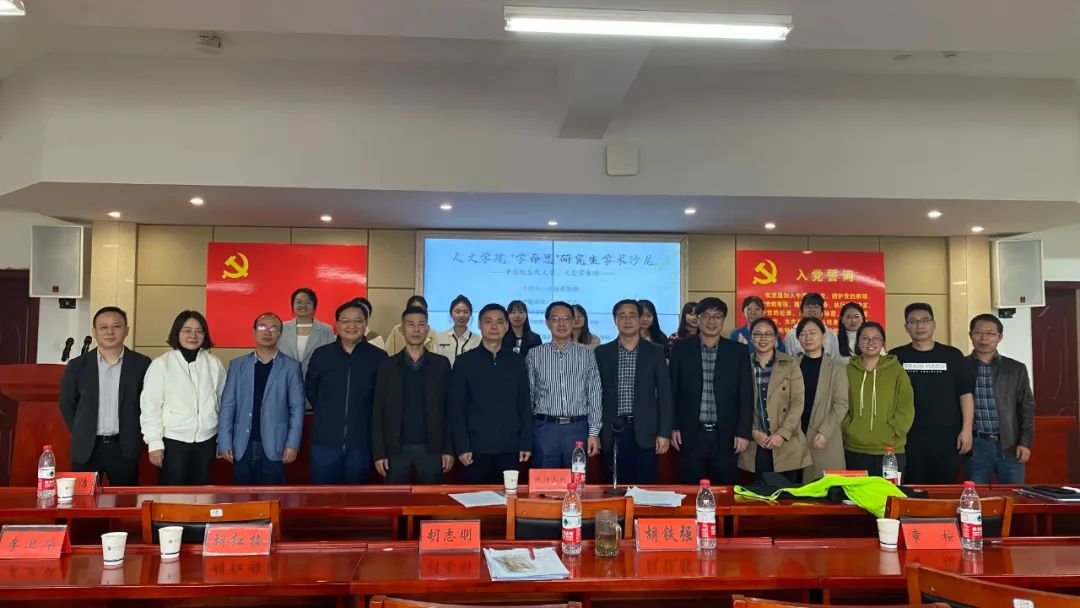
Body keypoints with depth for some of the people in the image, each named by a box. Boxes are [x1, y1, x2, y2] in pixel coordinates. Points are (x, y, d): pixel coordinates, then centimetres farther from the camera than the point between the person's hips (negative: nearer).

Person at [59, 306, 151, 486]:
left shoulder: (141, 364, -2)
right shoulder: (77, 365, 1)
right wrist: (80, 433, 8)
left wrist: (136, 433, 3)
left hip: (125, 448, -1)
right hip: (86, 448, 1)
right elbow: (66, 404, 11)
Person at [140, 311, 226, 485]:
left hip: (206, 441, 3)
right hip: (173, 441, -3)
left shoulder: (214, 364, 3)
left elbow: (223, 402, 8)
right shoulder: (161, 364, -5)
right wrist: (154, 443, -7)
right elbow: (150, 406, -4)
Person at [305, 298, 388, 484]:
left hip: (361, 441, -1)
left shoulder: (379, 357, -3)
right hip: (325, 440, 1)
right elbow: (310, 390, 15)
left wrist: (362, 418, 8)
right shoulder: (321, 355, 2)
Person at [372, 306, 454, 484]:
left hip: (432, 449, 0)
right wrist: (379, 453, -3)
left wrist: (449, 449, -1)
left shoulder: (441, 364, 5)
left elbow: (449, 409, 4)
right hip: (396, 449, 0)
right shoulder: (388, 366, 4)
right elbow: (378, 412, 3)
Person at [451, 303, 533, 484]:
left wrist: (526, 444, 3)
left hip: (510, 448, 2)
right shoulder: (464, 362, 3)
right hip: (476, 448, -1)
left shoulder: (517, 362, 9)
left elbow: (525, 405, 9)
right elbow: (457, 408, 0)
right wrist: (462, 447, -7)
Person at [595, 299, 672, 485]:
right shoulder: (602, 352, 7)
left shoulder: (655, 352, 5)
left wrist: (664, 433, -3)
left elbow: (664, 394, 3)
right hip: (612, 433, 1)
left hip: (645, 433, 0)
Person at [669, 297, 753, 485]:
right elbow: (672, 391, 5)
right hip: (690, 435, 0)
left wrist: (743, 432, -2)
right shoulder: (681, 348, 3)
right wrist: (673, 427, 0)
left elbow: (746, 395, 3)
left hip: (726, 436, 0)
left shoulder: (738, 351, 4)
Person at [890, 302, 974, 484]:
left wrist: (967, 430, -3)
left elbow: (966, 394, 5)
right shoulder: (896, 357, 5)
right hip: (908, 438, 0)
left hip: (947, 437, 0)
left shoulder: (952, 355, 6)